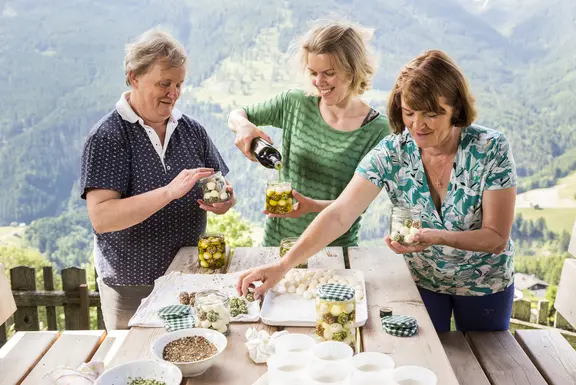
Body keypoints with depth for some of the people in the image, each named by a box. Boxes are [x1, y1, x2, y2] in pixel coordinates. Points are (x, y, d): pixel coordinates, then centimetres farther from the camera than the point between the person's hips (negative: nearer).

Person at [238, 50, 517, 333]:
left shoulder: (491, 149, -23)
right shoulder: (391, 153, -19)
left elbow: (497, 238, -20)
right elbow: (338, 216, -24)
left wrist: (438, 238, -38)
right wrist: (282, 266, -34)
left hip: (485, 284, 0)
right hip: (421, 280, 1)